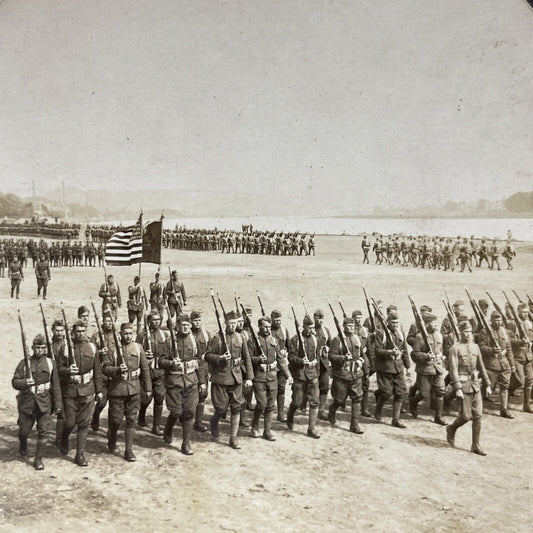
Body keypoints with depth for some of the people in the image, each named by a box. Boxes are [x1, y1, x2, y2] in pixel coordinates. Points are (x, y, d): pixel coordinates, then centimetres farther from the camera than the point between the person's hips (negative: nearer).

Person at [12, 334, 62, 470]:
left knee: (43, 431, -1)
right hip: (27, 402, 0)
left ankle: (38, 459, 13)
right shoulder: (24, 363, -4)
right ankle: (23, 444, 46)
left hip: (44, 403, 1)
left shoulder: (51, 363, 1)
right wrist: (25, 382, -25)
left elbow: (55, 385, 4)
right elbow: (15, 382, -4)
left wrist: (58, 403, 3)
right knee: (24, 430, 11)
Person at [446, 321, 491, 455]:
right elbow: (453, 370, -13)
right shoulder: (455, 349, -8)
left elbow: (481, 367, 16)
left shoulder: (475, 347, 11)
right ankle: (451, 428, 25)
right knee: (466, 416, -4)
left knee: (477, 415, 4)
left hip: (475, 384, 6)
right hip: (463, 384, -6)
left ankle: (476, 445, 12)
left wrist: (487, 384, 13)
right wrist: (457, 388, -20)